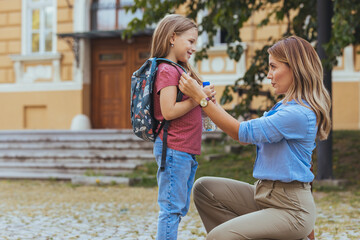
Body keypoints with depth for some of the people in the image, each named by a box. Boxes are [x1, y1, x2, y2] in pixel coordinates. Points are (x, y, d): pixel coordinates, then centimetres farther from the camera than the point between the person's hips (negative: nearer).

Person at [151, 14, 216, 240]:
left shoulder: (180, 69, 18)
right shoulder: (167, 71, -12)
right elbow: (169, 111, -20)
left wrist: (204, 97, 5)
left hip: (186, 151, 10)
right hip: (173, 148, -10)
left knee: (180, 209, 14)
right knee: (172, 208, -7)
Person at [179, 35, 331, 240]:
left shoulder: (299, 114, -20)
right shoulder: (284, 107, 12)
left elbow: (242, 132, -19)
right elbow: (247, 138, 11)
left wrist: (200, 97, -16)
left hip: (290, 209, -10)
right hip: (264, 196, 10)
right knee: (204, 187, 3)